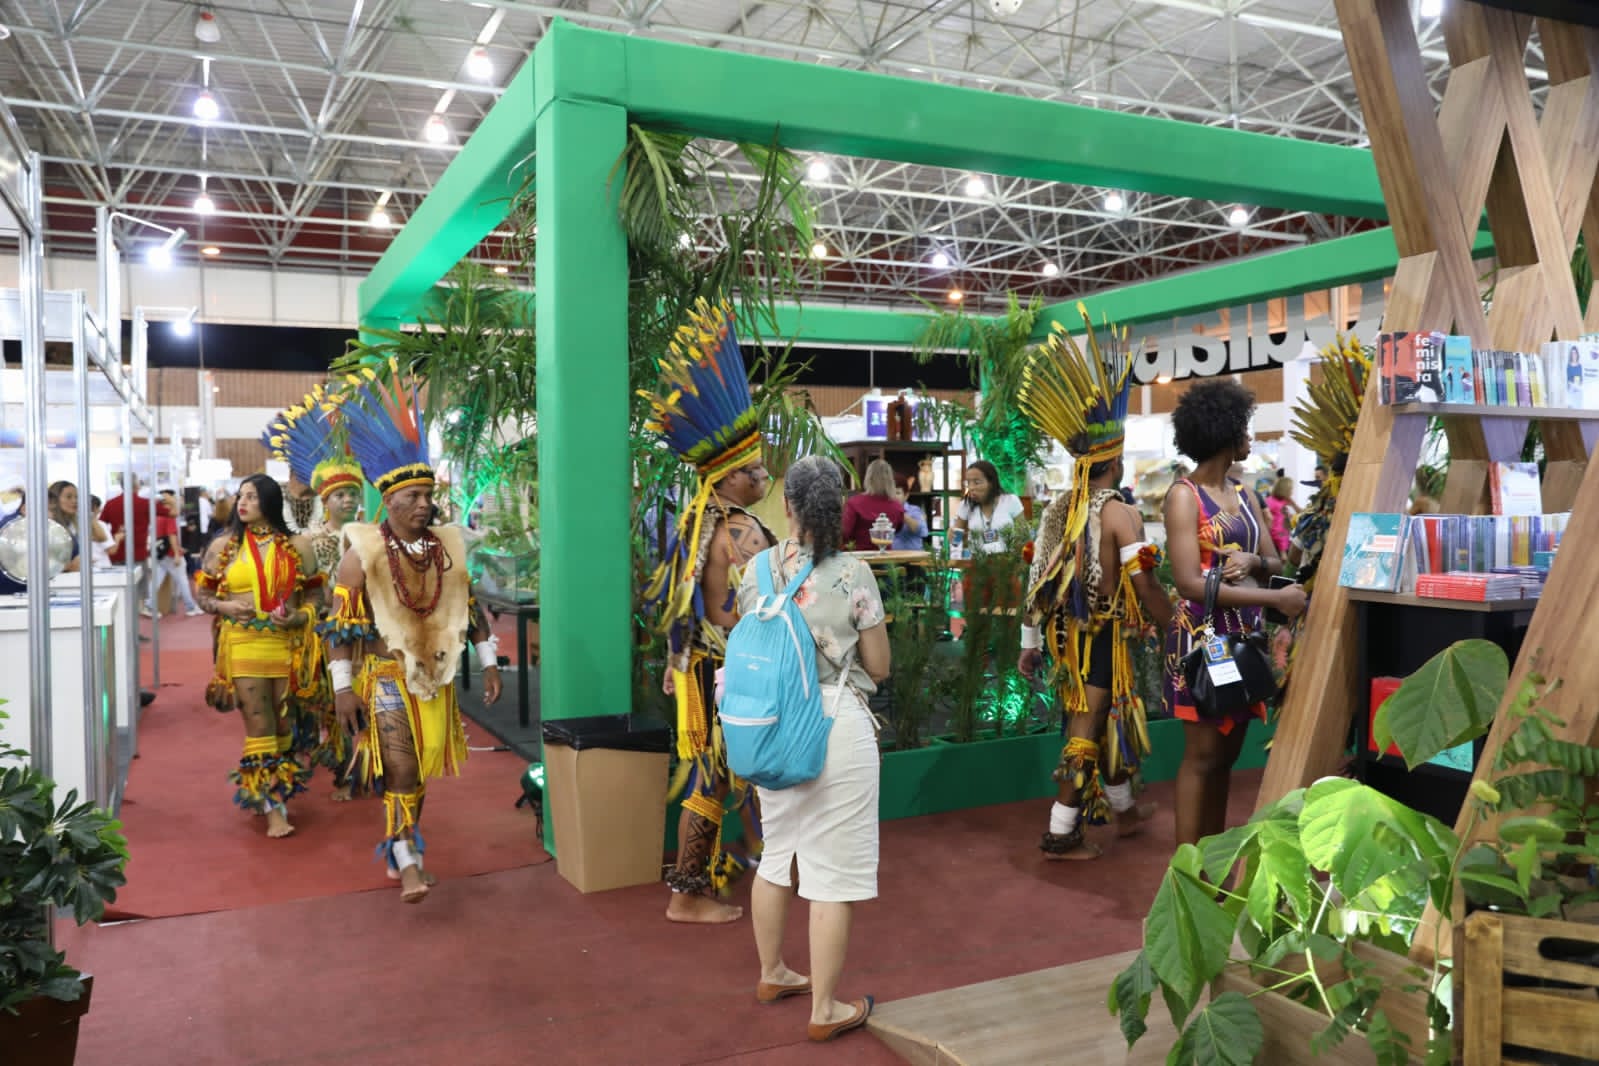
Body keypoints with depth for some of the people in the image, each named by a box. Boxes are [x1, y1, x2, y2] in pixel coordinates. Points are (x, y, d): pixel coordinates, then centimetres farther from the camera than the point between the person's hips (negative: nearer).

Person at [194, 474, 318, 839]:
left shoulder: (297, 546, 4)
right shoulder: (223, 545, 5)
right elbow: (204, 594, 10)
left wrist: (298, 618, -12)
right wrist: (225, 607, -10)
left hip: (286, 645, 1)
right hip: (243, 645, -1)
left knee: (283, 726, 9)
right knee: (259, 727, -2)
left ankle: (277, 795, 26)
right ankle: (273, 809, 2)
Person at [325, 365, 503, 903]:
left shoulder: (447, 546, 4)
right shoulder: (363, 553, -9)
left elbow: (471, 609, 10)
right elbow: (341, 624, -9)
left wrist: (489, 664, 9)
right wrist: (342, 687, -13)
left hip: (436, 677, 5)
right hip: (385, 677, -5)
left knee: (422, 771, 12)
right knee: (400, 770, -12)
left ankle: (397, 848, 29)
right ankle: (408, 865, -5)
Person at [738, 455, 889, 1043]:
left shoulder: (757, 569, -1)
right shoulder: (852, 573, -12)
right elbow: (879, 667, -4)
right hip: (837, 724, -5)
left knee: (779, 851, 22)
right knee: (834, 869, 6)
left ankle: (772, 974, 40)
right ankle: (824, 1009, 16)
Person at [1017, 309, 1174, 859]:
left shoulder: (1057, 509, 5)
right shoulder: (1120, 513, -15)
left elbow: (1038, 579, 6)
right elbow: (1145, 585, -20)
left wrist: (1030, 643, 10)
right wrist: (1175, 628, -7)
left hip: (1066, 632, 7)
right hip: (1104, 635, -7)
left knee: (1109, 718, 23)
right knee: (1087, 729, 0)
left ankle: (1123, 808, 40)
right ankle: (1060, 835, 3)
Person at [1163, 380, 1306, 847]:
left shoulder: (1244, 494, 13)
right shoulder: (1184, 495, -10)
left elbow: (1274, 562, 13)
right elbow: (1190, 584, -19)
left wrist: (1252, 562, -12)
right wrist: (1275, 598, -23)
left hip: (1245, 635, 7)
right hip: (1203, 635, -7)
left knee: (1226, 754, 12)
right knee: (1202, 755, -4)